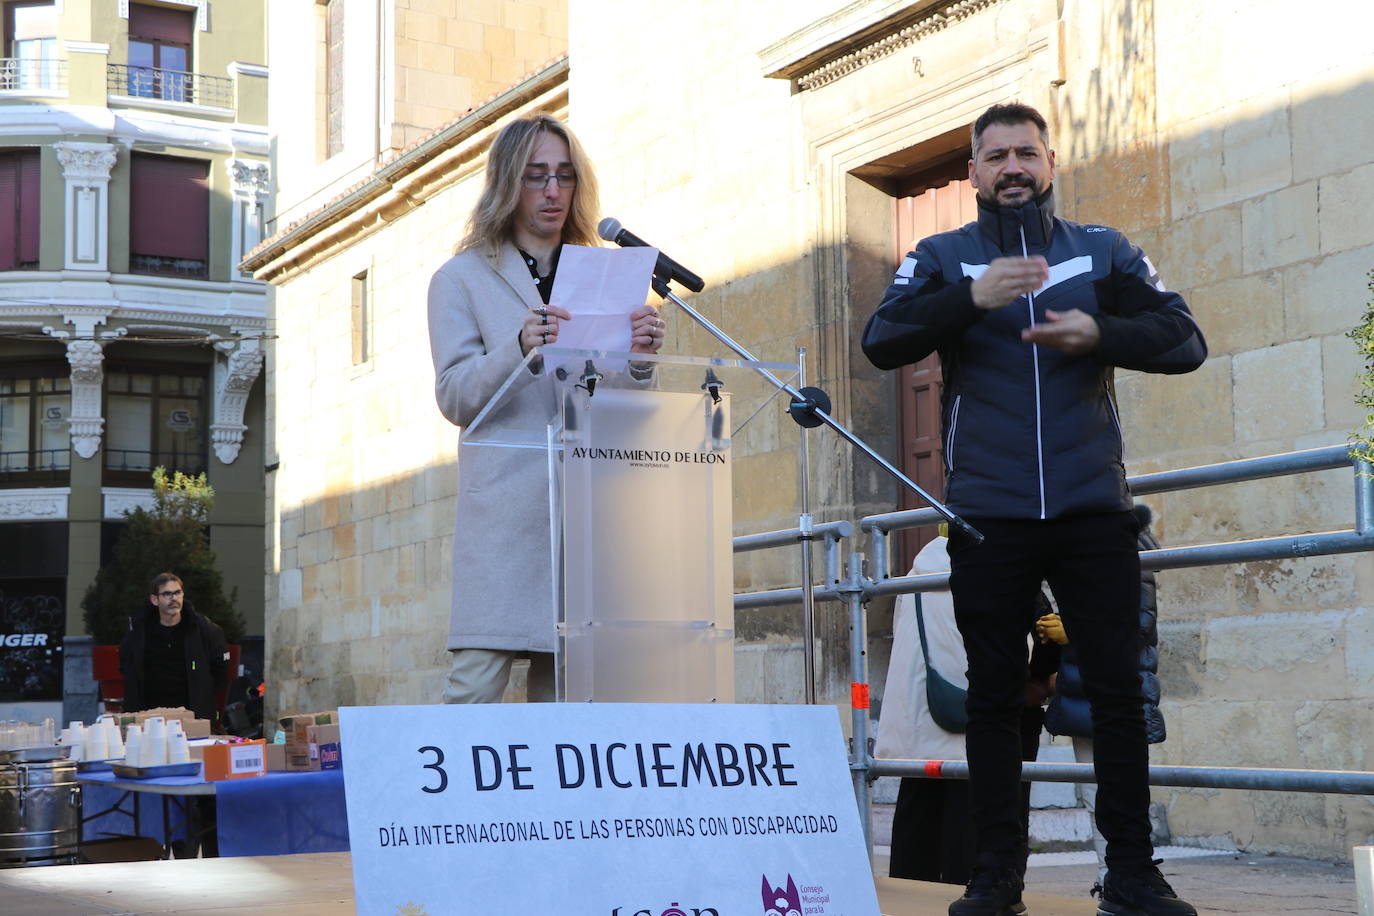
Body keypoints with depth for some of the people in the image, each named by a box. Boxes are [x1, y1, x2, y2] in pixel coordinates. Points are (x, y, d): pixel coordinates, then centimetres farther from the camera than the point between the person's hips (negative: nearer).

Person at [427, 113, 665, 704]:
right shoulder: (464, 278, 12)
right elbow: (454, 397, -1)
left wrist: (639, 353, -7)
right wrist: (520, 348, -19)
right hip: (504, 508, -3)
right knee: (477, 684, -13)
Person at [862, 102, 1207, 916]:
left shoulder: (1104, 252, 11)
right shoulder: (942, 259, 8)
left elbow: (1186, 343, 3)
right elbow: (882, 343, -8)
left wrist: (1100, 334, -16)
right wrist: (972, 298, -24)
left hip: (1092, 508, 0)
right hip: (988, 514, 0)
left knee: (1118, 689, -2)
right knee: (994, 695, 3)